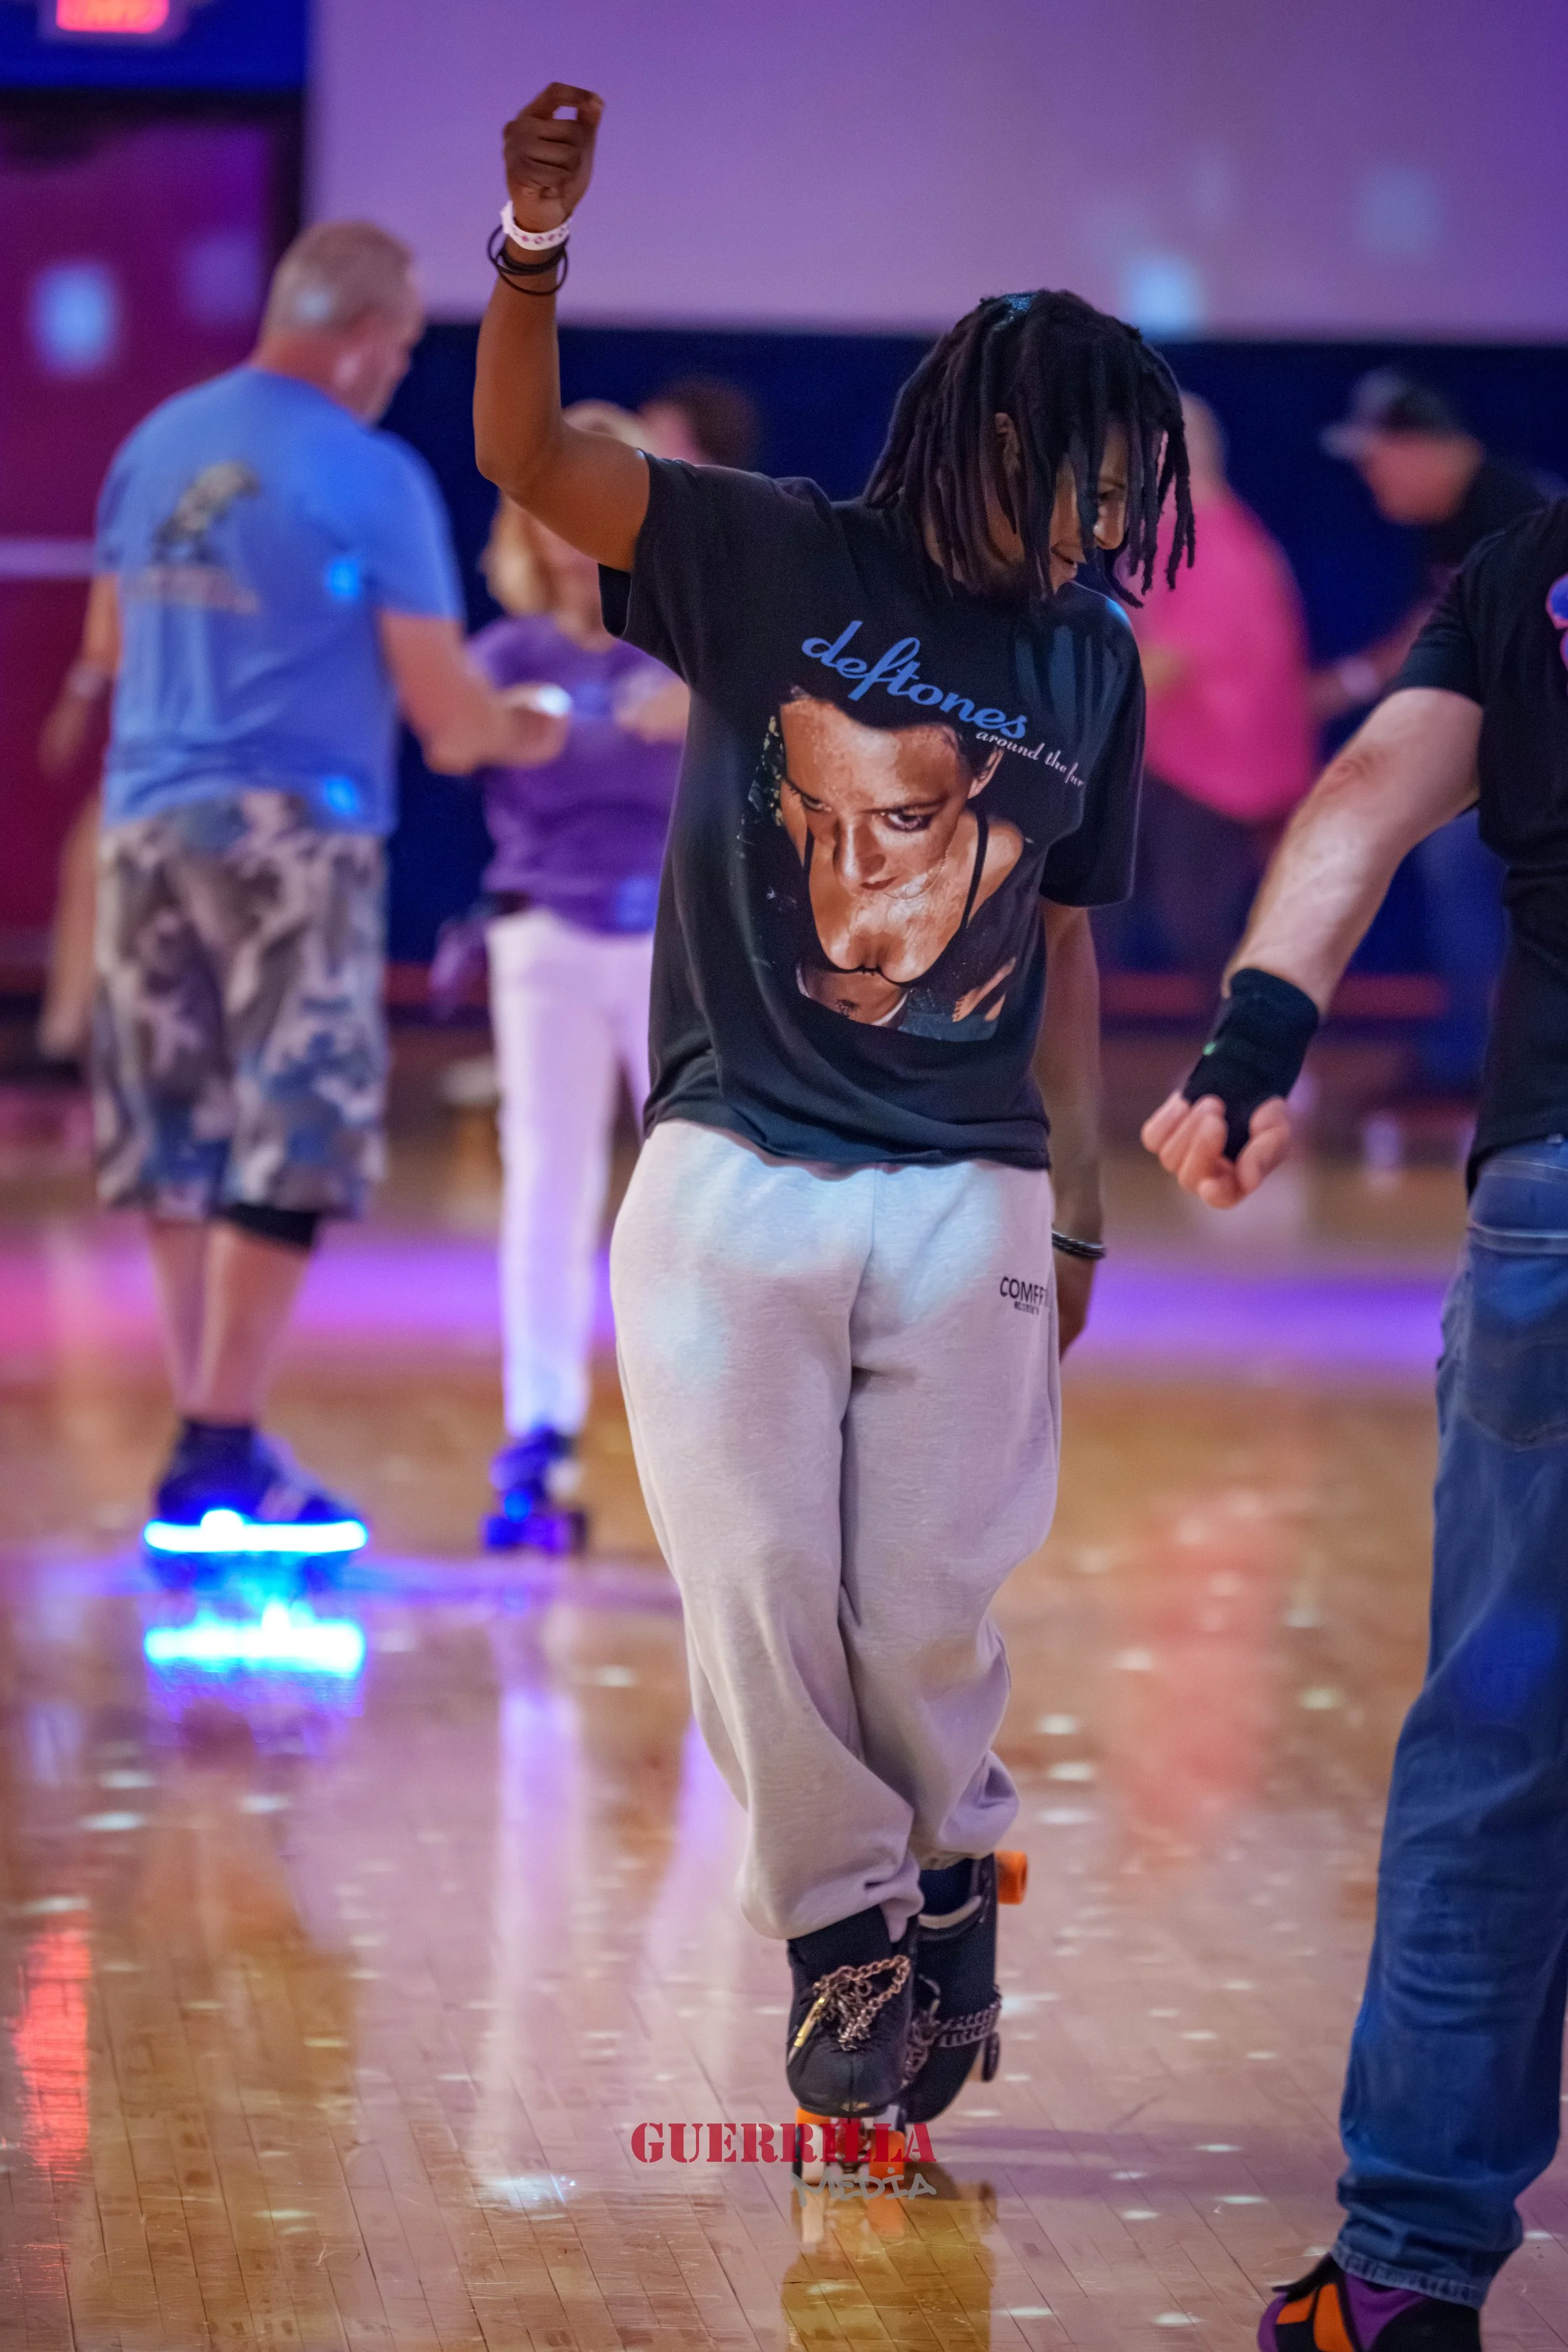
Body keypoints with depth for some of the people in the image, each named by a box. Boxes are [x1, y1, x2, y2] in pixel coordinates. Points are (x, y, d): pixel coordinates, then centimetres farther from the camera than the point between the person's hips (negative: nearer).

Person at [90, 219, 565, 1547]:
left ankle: (213, 1437, 15)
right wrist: (516, 733, 13)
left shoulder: (159, 443, 8)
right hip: (294, 829, -6)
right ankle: (221, 1452, -4)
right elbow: (441, 703, -8)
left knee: (177, 1143, 12)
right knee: (289, 1146, -1)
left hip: (150, 822, 6)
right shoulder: (371, 475, -9)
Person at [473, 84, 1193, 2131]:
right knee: (761, 1596, 0)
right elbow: (525, 454, -15)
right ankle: (845, 1928, 18)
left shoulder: (1091, 663, 8)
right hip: (736, 1175, -2)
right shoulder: (777, 562, -2)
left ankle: (953, 1879, 28)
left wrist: (1079, 1215, 13)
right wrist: (538, 251, -33)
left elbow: (1065, 947, 14)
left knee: (925, 1613, 1)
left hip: (968, 1197, 2)